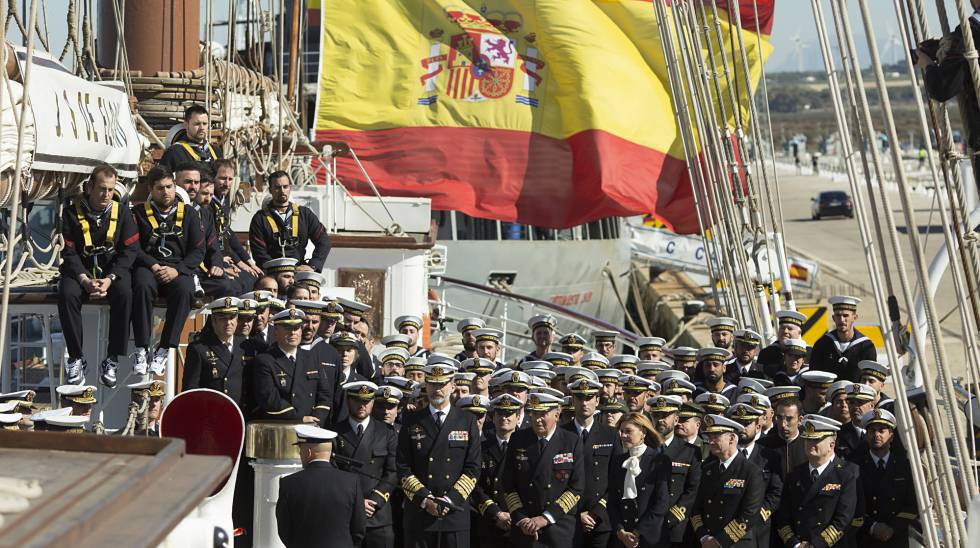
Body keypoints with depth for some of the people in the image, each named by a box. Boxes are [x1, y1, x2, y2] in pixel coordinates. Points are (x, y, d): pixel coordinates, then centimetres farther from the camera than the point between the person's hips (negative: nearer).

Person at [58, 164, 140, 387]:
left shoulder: (122, 212, 0)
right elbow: (68, 252, -5)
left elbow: (129, 250, -4)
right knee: (67, 294, -32)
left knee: (124, 293, -33)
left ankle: (112, 360, -25)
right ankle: (76, 359, -20)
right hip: (80, 269, 0)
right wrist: (84, 280, -21)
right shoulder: (72, 211, -2)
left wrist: (110, 279, -18)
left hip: (113, 269, 0)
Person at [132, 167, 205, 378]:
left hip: (180, 269, 0)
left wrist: (176, 270, -11)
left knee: (184, 290, -35)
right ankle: (142, 350, -34)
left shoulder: (188, 214, 14)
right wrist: (153, 266, -14)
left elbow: (198, 251, 6)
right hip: (148, 266, 0)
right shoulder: (140, 213, 12)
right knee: (143, 286, -37)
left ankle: (163, 351, -33)